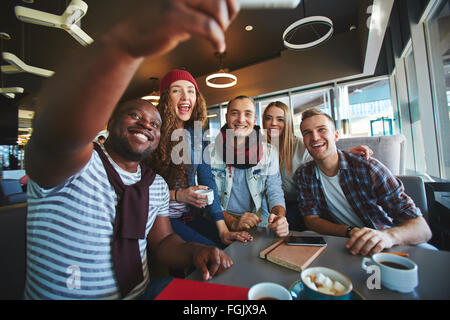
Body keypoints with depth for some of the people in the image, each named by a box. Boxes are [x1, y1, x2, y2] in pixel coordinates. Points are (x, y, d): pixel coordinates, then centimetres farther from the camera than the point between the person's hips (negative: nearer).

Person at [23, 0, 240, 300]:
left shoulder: (157, 185, 0)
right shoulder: (76, 164, -17)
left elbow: (162, 240, 5)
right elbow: (58, 131, -39)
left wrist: (195, 252, -16)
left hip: (143, 293, 4)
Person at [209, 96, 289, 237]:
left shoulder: (269, 153, 4)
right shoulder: (210, 152, -1)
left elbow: (275, 194, 2)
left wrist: (279, 217, -20)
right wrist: (232, 221, -19)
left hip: (260, 224, 2)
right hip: (222, 224, -1)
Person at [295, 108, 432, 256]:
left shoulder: (367, 168, -15)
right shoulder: (303, 174, -6)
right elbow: (311, 219, -6)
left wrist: (388, 235, -38)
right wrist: (350, 232, -23)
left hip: (381, 248, -1)